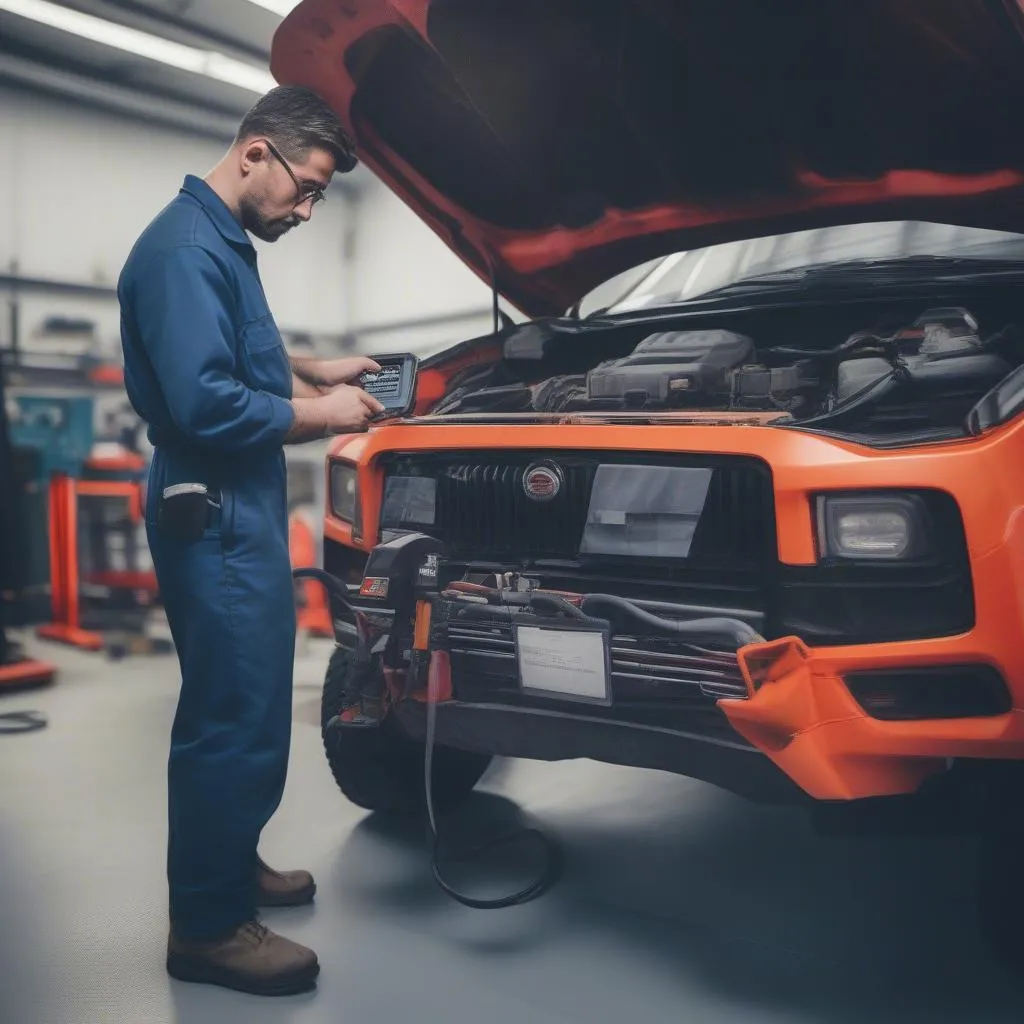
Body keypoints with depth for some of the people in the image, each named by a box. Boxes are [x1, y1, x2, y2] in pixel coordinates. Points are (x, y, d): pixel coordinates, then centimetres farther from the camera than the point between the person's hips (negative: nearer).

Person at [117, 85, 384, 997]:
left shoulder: (223, 241, 15)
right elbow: (204, 404, -26)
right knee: (232, 717, -3)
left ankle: (232, 868, 35)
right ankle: (208, 927, 12)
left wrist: (313, 371, 17)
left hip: (243, 512, 11)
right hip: (215, 517, -11)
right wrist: (318, 417, -15)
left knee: (248, 707, 19)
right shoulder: (186, 249, -18)